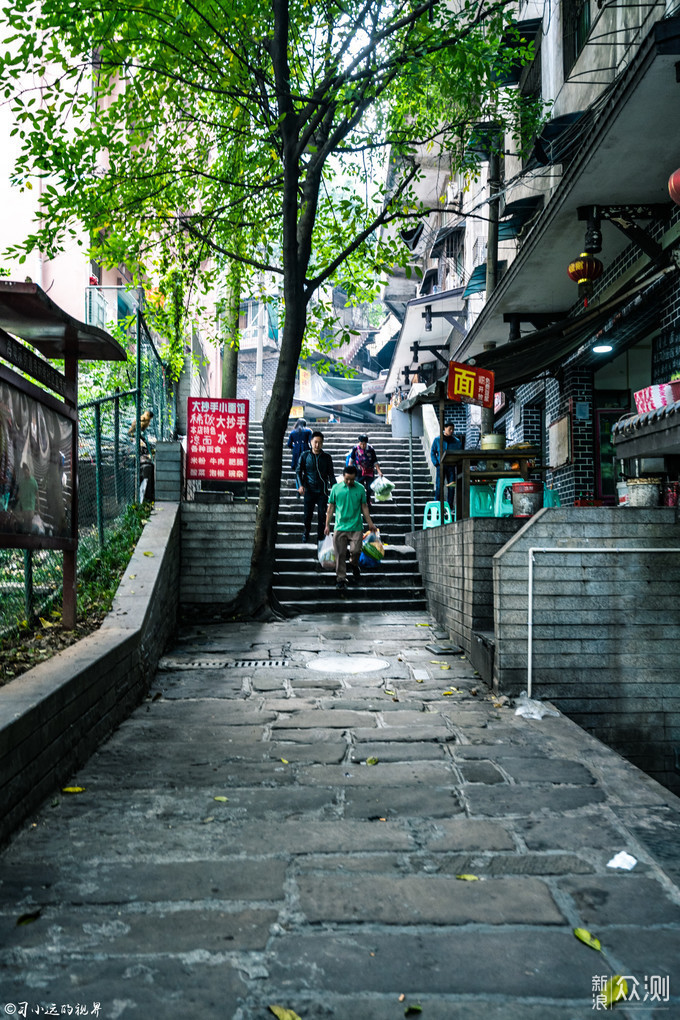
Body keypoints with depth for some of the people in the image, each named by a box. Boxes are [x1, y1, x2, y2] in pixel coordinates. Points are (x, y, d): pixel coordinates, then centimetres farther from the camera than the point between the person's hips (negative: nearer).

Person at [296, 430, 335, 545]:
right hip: (309, 490, 0)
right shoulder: (305, 455, 3)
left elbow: (331, 474, 7)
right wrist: (300, 485, -8)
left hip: (322, 491, 0)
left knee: (322, 515, -1)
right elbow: (299, 471, 6)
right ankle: (306, 532, 30)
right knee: (308, 514, 5)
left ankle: (320, 536, 12)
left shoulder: (327, 457, 3)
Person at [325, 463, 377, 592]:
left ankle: (354, 565, 23)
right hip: (340, 527, 0)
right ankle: (341, 579, 11)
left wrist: (370, 523, 9)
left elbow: (364, 507, 11)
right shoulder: (336, 488, 3)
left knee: (355, 551, -11)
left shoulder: (360, 488, 4)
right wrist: (327, 525, 5)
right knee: (340, 554, 0)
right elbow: (331, 507, 8)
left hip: (356, 527, 0)